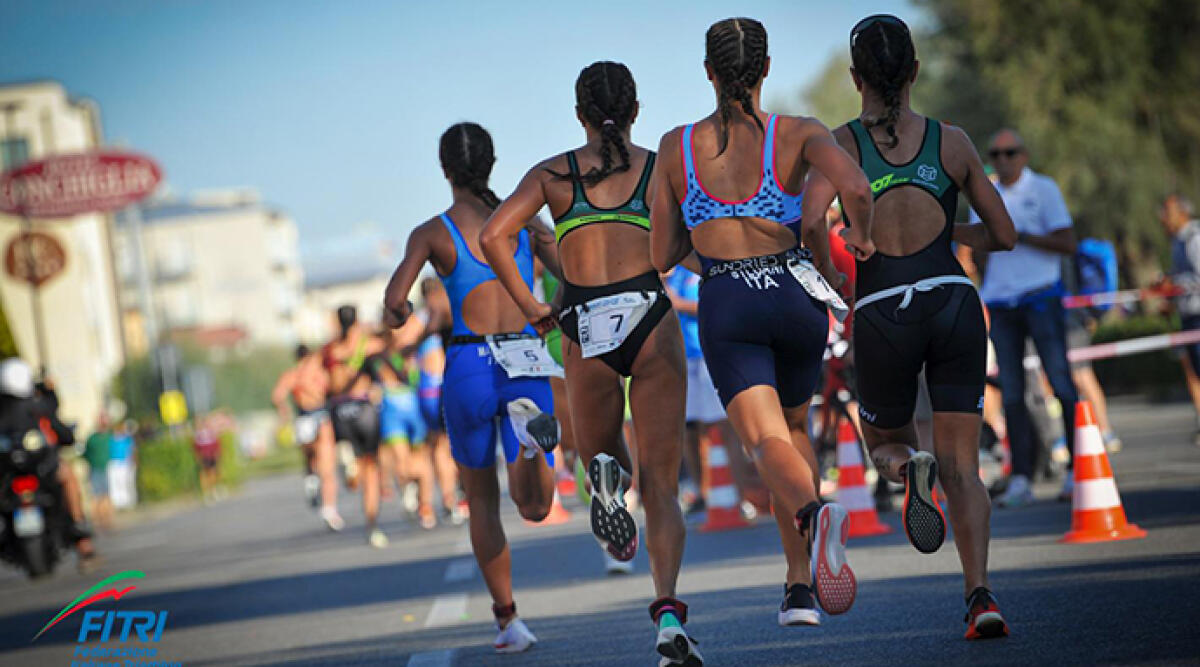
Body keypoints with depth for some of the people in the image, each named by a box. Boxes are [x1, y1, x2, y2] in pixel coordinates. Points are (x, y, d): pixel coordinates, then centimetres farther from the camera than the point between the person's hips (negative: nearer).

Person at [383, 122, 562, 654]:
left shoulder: (433, 233, 0)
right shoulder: (525, 221, 9)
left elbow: (394, 304, -11)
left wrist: (397, 313, 12)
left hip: (469, 369, -1)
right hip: (526, 366, 1)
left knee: (482, 500, 18)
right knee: (535, 507, 2)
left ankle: (507, 619, 11)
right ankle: (529, 429, -31)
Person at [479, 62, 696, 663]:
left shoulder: (554, 173, 10)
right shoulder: (663, 167, 8)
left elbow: (494, 236, -2)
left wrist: (532, 310, 4)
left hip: (585, 329, 1)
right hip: (651, 318, -1)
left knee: (602, 457, 23)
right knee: (661, 488, 1)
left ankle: (606, 477, -15)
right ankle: (667, 609, -20)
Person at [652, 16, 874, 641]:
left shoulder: (677, 146, 3)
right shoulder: (796, 133, -1)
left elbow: (662, 256, 8)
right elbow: (855, 188, -20)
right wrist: (861, 235, 0)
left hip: (725, 307, -1)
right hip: (795, 295, 1)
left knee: (769, 443, -11)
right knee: (793, 425, 23)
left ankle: (814, 513, -46)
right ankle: (800, 584, 17)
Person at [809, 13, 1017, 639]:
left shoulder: (840, 143, 2)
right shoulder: (953, 141, 9)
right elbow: (1003, 235, 16)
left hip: (883, 313, -1)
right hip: (953, 302, 1)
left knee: (885, 445, 23)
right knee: (961, 465, 4)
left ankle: (910, 469, -14)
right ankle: (979, 593, -16)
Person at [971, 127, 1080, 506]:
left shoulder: (1043, 190, 0)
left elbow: (1068, 244, -7)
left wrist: (1020, 236, -15)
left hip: (1041, 297, -4)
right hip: (1000, 303, 4)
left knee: (1061, 384, -5)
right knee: (1011, 393, -1)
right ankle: (1021, 480, -2)